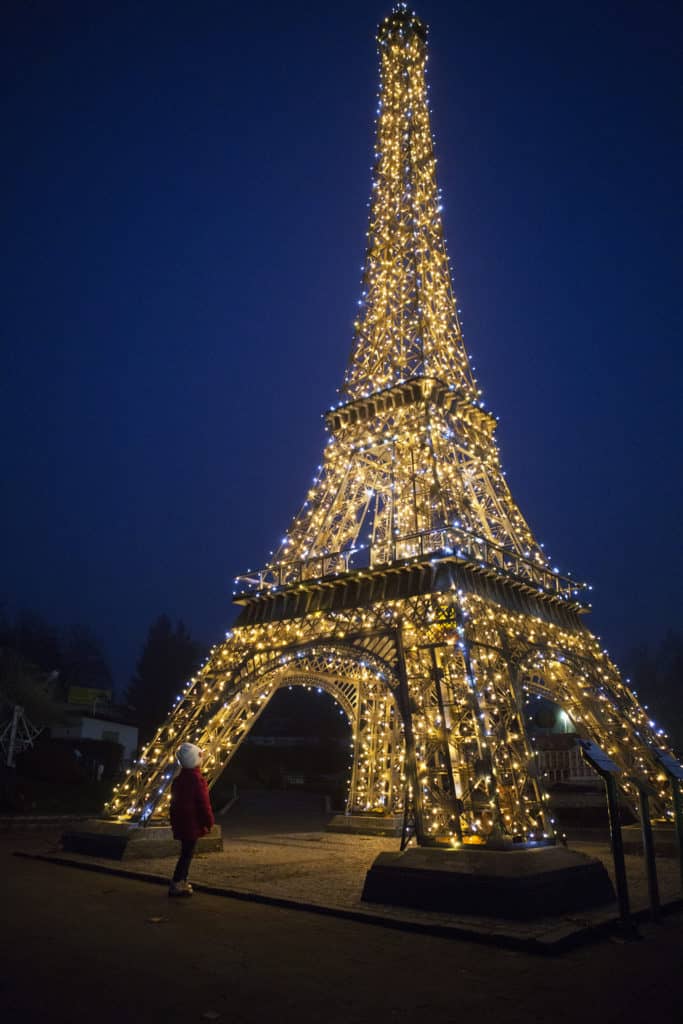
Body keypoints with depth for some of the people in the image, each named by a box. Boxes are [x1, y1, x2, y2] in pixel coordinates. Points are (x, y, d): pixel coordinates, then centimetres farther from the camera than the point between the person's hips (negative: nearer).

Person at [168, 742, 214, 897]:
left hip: (180, 823, 8)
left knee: (186, 853, 19)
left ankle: (182, 882, 26)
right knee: (187, 854, -2)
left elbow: (175, 802, 15)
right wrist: (209, 822, -6)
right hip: (193, 824, -8)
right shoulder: (197, 779, -19)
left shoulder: (178, 779, 8)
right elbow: (204, 804, -18)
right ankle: (176, 885, -3)